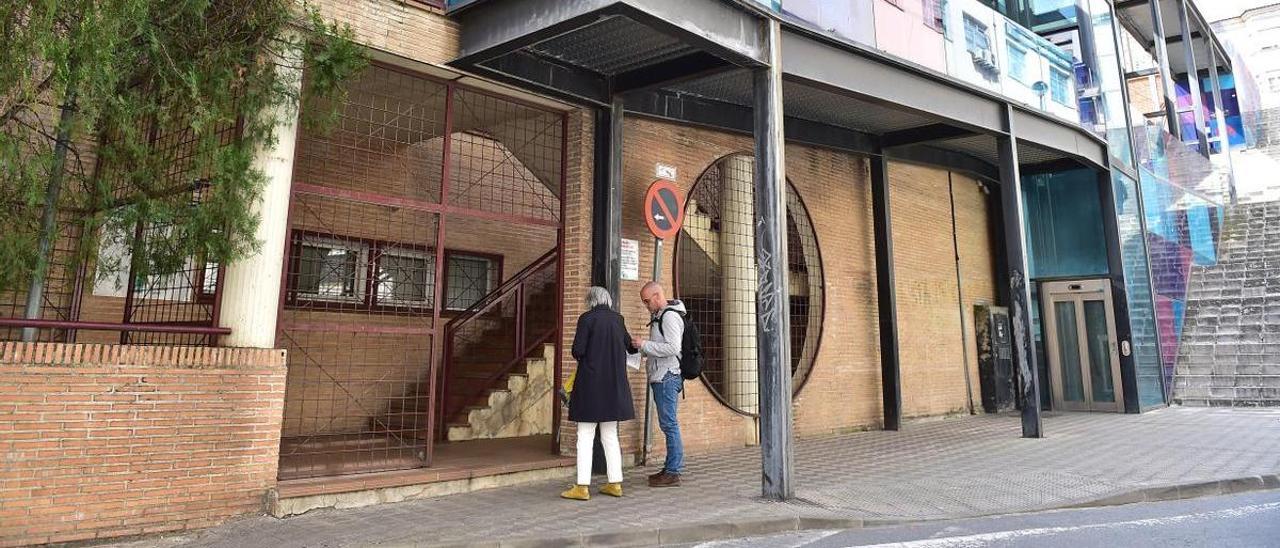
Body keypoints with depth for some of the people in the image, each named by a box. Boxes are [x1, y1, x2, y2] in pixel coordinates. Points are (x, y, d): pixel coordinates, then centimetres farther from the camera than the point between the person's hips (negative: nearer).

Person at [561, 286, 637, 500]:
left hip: (590, 383, -5)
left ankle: (582, 487, 1)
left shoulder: (587, 318, -9)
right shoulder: (618, 319, 6)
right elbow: (630, 347, 18)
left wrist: (583, 357, 9)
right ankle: (615, 483, 17)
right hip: (614, 385, 5)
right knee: (610, 435, 14)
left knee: (585, 436, 1)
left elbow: (577, 351, -14)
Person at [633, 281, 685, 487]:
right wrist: (642, 348, 11)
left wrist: (644, 344, -18)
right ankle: (670, 468, 20)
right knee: (667, 424, 13)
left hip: (667, 377, -10)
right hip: (660, 377, 10)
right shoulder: (658, 316, 19)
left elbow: (673, 348, -23)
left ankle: (673, 472, -2)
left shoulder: (670, 316, -13)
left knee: (669, 424, -7)